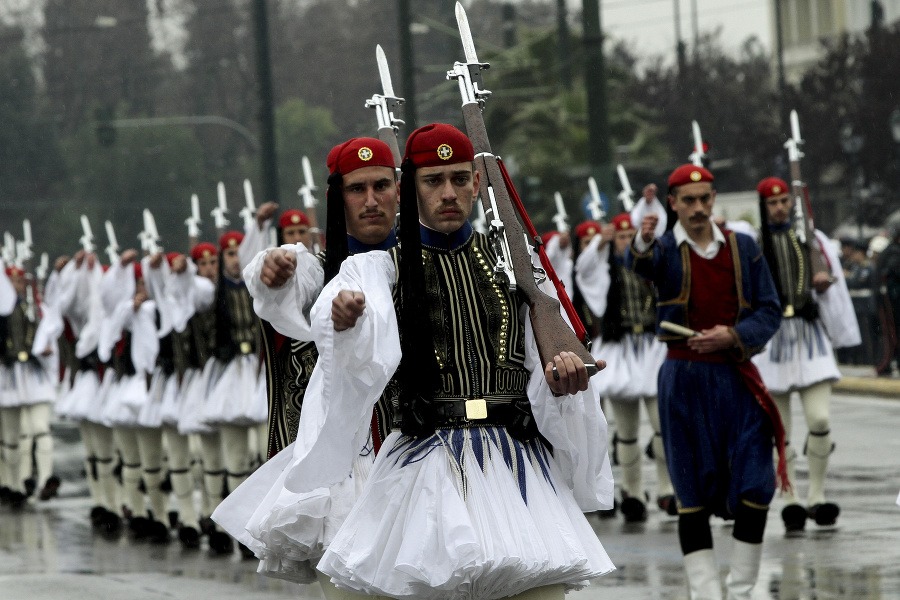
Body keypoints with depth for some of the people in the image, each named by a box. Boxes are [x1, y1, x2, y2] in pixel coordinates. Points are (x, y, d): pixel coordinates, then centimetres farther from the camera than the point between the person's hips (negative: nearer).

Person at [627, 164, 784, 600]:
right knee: (694, 492, 2)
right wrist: (643, 243, -49)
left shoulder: (743, 248, 7)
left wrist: (732, 336, -12)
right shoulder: (665, 250, -1)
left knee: (755, 487, -3)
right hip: (685, 380, -2)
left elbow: (770, 312, 6)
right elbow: (640, 263, -26)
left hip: (737, 376, 2)